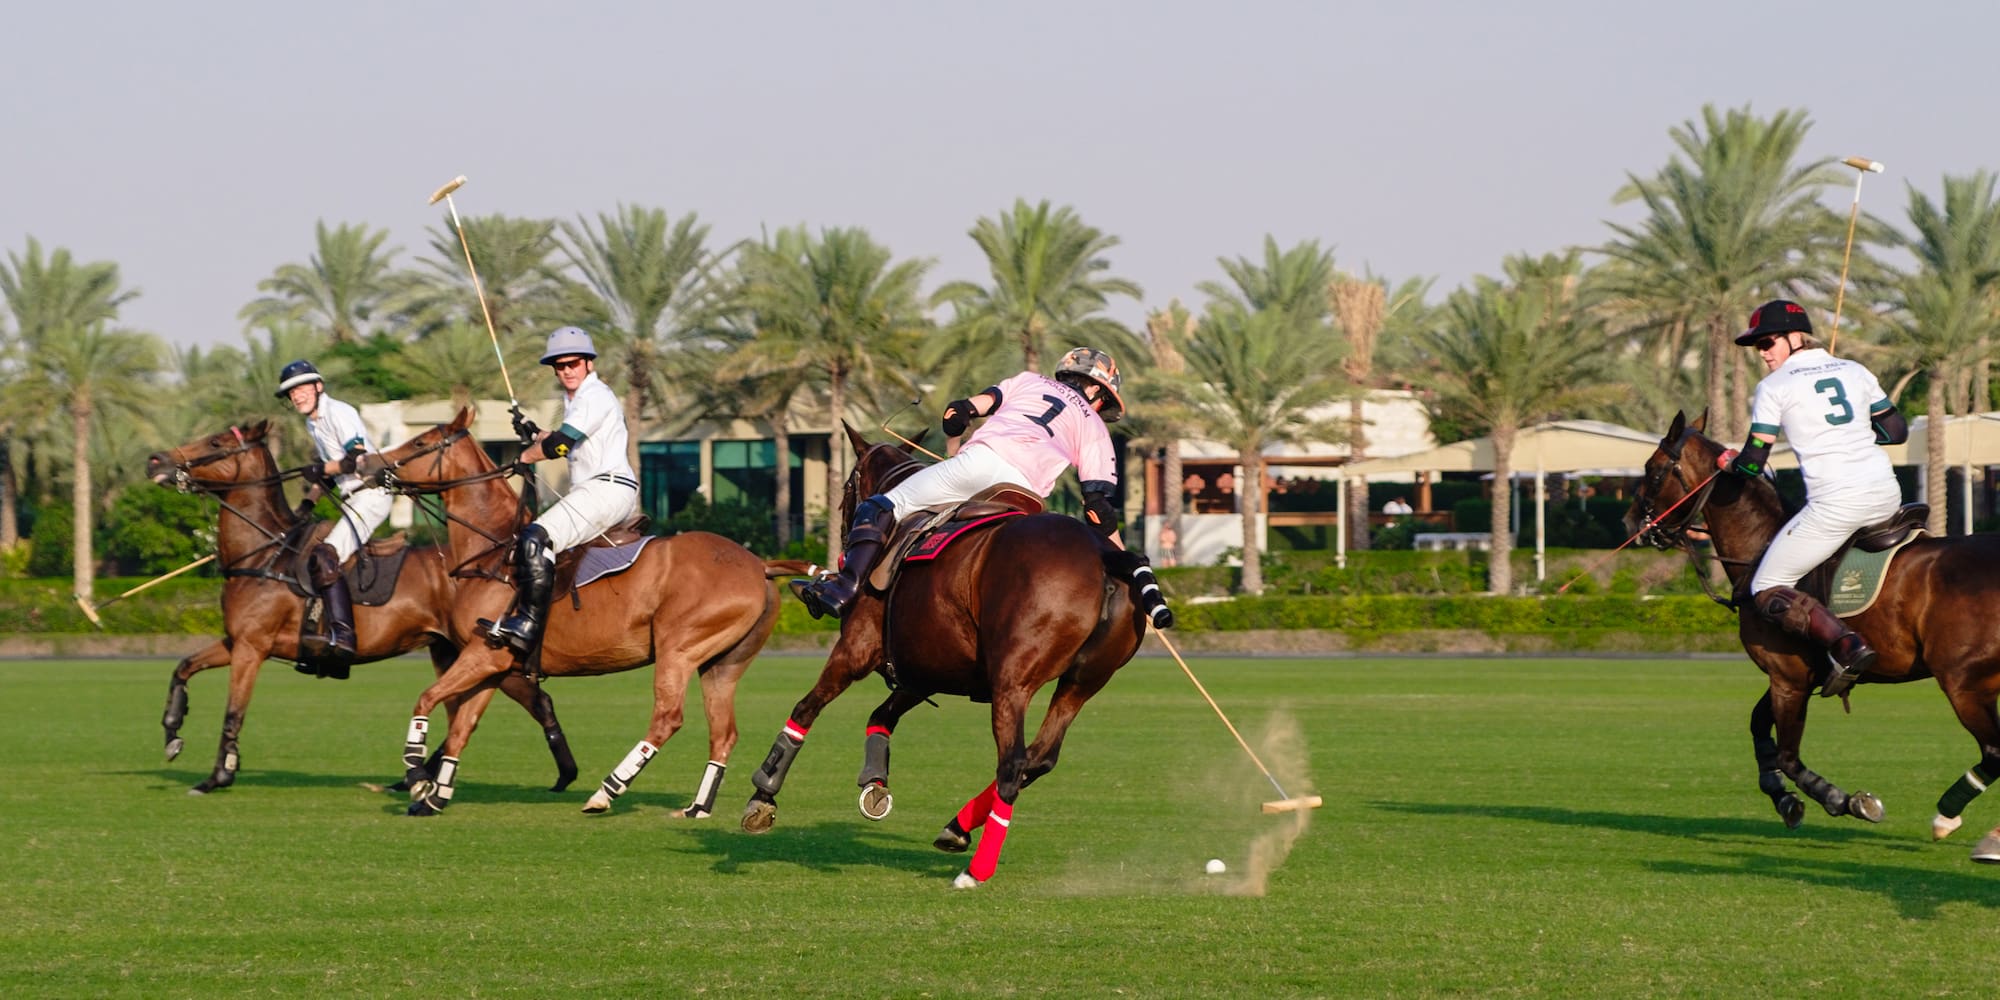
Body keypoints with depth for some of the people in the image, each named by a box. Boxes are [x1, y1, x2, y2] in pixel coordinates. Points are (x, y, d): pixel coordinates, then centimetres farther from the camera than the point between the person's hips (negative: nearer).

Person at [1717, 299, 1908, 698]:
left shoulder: (1774, 387, 0)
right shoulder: (1856, 371, 15)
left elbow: (1752, 464, -1)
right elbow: (1897, 432, 19)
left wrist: (1729, 461, 21)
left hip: (1834, 502, -6)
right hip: (1886, 494, 6)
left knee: (1767, 590, 3)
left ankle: (1847, 646, -19)